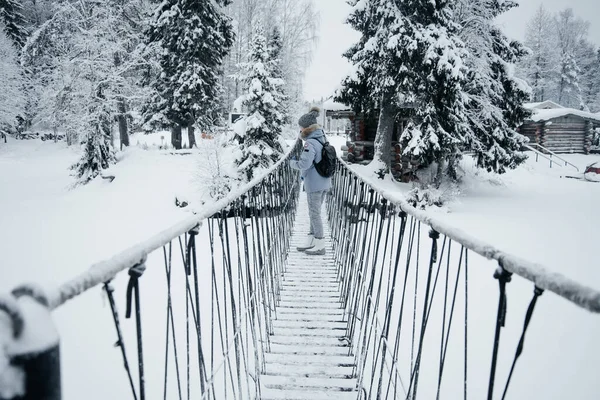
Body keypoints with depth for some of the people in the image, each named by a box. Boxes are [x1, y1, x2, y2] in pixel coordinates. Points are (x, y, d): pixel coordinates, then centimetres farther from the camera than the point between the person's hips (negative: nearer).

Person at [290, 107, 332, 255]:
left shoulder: (310, 143, -19)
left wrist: (292, 163, -5)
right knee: (315, 212, 17)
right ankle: (311, 241, 29)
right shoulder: (322, 140, 8)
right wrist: (306, 173, 15)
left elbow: (304, 163, -25)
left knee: (314, 213, 3)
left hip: (314, 184, -9)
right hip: (324, 183, 9)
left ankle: (320, 245, 13)